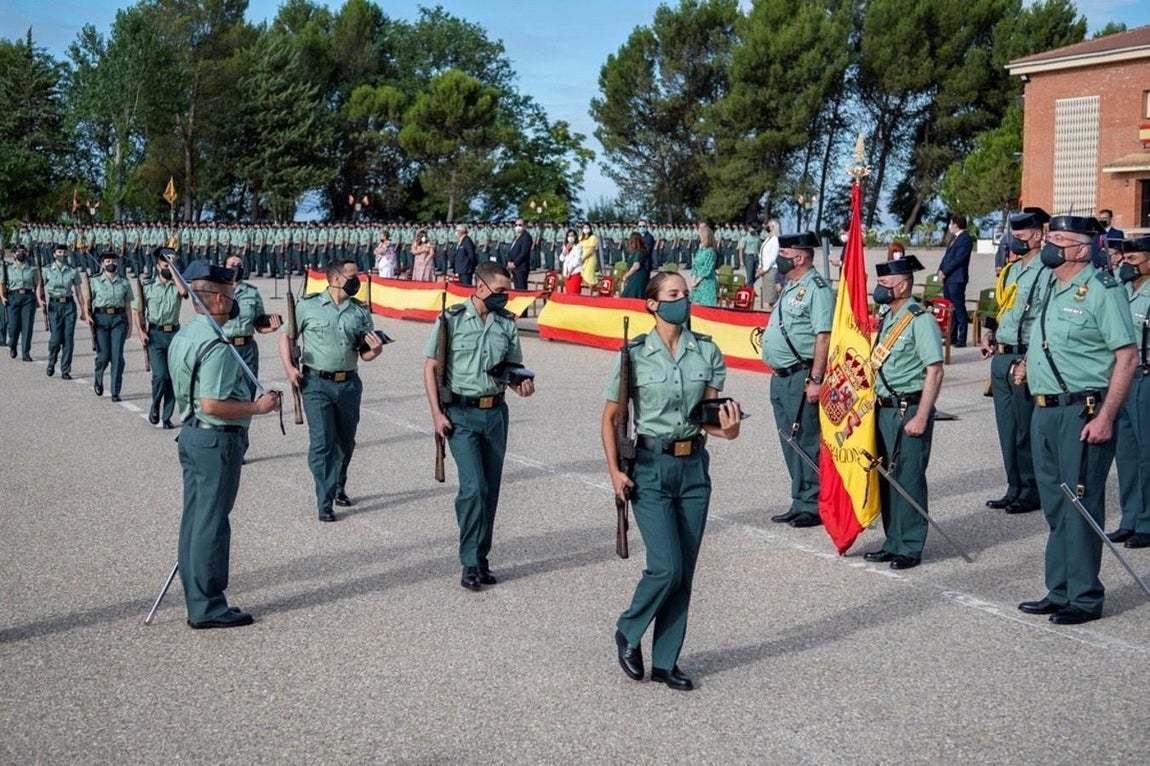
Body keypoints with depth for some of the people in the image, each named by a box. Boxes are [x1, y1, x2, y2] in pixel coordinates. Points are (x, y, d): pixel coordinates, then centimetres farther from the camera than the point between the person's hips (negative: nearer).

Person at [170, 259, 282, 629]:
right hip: (217, 439, -10)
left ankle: (196, 598, 25)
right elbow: (212, 404, -27)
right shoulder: (216, 347, -21)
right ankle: (207, 607, 7)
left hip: (191, 434, 10)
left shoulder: (183, 336, 11)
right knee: (211, 523, -2)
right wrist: (257, 407, -17)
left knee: (194, 518, 15)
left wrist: (249, 401, 17)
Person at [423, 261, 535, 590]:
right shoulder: (451, 320, -6)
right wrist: (437, 413, -10)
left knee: (490, 489, 9)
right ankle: (470, 562, 0)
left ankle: (481, 558, 21)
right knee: (474, 487, -12)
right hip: (461, 414, -4)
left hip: (495, 412, 5)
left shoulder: (507, 323, 5)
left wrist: (521, 383, -9)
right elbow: (431, 368, -4)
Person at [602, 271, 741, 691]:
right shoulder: (635, 354, -5)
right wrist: (614, 471, -8)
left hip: (693, 467, 4)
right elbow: (610, 417, 0)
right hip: (651, 467, -4)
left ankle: (666, 661, 19)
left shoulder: (707, 352, 3)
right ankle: (628, 632, 16)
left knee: (684, 573, 7)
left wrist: (726, 428, -18)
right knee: (667, 567, -11)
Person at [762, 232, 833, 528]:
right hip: (781, 378, 10)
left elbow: (823, 337, -19)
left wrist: (815, 380, -23)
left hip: (801, 378, -10)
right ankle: (800, 503, 23)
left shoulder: (817, 289, -13)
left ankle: (813, 506, 5)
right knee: (790, 443, 14)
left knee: (807, 442, -3)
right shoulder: (790, 287, 17)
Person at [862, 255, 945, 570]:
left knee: (908, 478, -3)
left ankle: (910, 548, 7)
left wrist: (921, 417, -21)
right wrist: (875, 406, 17)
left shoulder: (920, 321, -13)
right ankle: (893, 542, 23)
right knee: (886, 477, 13)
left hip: (909, 409, -8)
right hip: (884, 408, 9)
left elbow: (935, 371, -17)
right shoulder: (885, 318, 13)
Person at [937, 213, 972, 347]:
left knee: (959, 309, -7)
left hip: (957, 279, -10)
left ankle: (961, 339, -5)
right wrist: (941, 270, 5)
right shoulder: (955, 239, 20)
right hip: (948, 278, 10)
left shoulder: (965, 239, -11)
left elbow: (957, 259, -18)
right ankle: (952, 337, 18)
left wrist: (945, 272, -14)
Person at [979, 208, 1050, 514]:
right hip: (1001, 357, 9)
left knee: (1027, 430, 0)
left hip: (1025, 360, -9)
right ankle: (1014, 489, 23)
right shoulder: (1012, 270, 15)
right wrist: (990, 334, 10)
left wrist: (1028, 362, -22)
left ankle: (1032, 492, 11)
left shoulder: (1045, 273, -12)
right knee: (1007, 428, 13)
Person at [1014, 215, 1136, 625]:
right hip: (1045, 409, 9)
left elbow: (1127, 357, -17)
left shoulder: (1102, 290, -12)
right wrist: (1030, 364, 15)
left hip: (1082, 412, -9)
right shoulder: (1053, 288, 15)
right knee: (1054, 506, 14)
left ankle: (1085, 598, 6)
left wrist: (1105, 417, -21)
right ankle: (1059, 592, 24)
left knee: (1080, 506, -4)